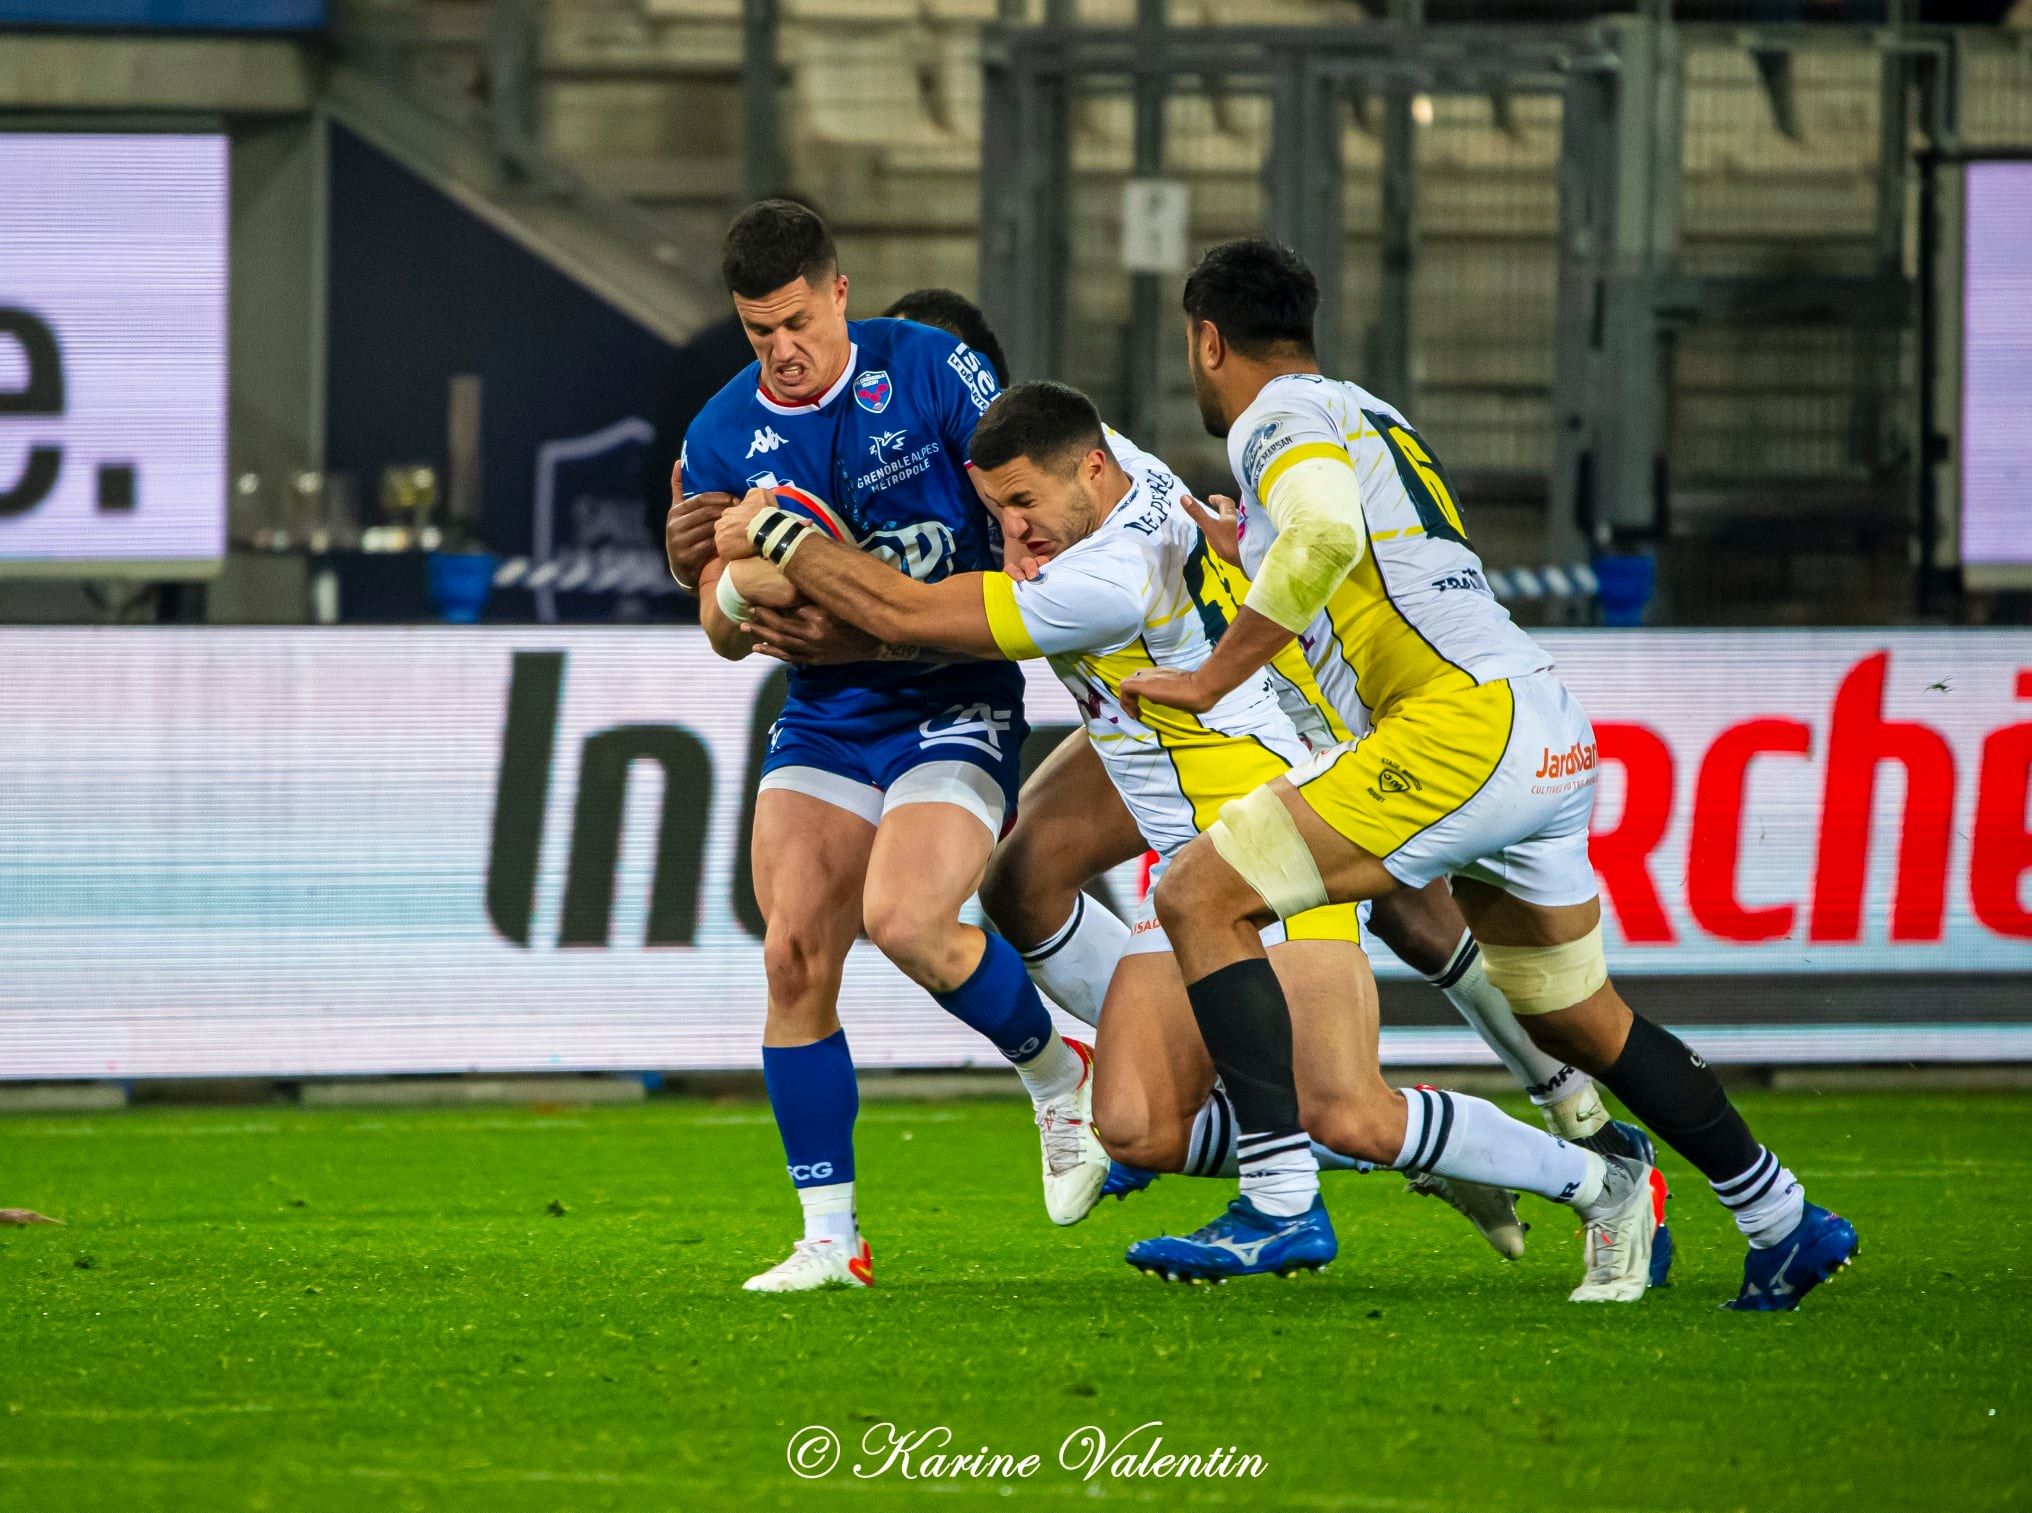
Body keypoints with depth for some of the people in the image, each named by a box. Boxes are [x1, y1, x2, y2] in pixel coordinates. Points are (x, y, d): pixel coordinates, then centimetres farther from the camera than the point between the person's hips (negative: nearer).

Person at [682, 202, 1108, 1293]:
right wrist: (746, 580, -18)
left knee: (902, 921, -25)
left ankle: (1057, 1073, 5)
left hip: (956, 704, -4)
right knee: (794, 955, -10)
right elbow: (725, 634, 4)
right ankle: (830, 1236, -2)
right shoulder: (721, 439, 2)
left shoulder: (929, 370, -7)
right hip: (822, 720, 4)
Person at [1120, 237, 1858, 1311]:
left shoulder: (1276, 415, -1)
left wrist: (1211, 679, -15)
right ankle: (1786, 1226, 32)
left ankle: (1280, 1200, -19)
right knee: (1577, 1020, 24)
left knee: (1200, 898, -10)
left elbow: (1328, 536, -22)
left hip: (1465, 725, -9)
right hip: (1555, 742, 9)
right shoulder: (1373, 415, 27)